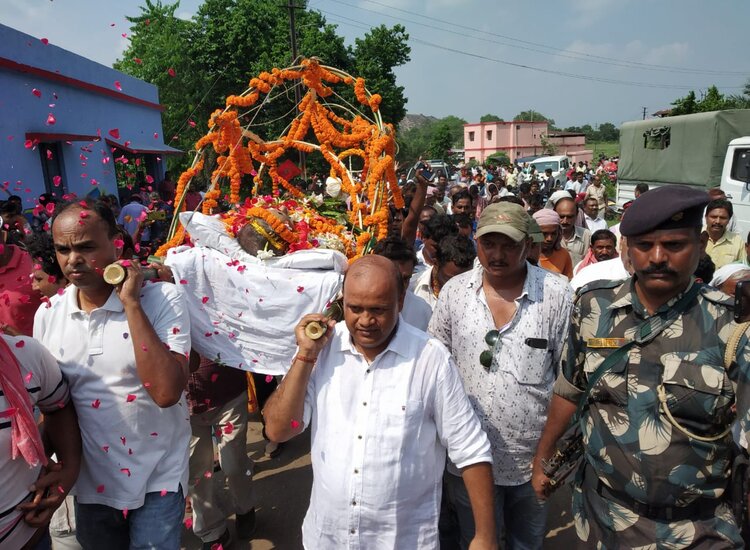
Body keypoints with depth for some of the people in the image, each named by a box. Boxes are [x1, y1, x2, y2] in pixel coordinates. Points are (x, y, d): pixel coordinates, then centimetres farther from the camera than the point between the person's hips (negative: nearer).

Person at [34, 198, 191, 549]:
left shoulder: (162, 299, -17)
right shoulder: (48, 315, -3)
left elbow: (166, 392, -29)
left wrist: (131, 302, -27)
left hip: (156, 479, -4)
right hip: (89, 481, 4)